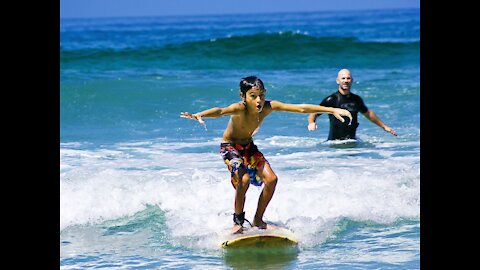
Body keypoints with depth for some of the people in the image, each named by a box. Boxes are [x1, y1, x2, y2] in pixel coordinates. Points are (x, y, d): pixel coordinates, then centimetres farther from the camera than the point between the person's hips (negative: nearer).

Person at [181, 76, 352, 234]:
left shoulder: (268, 107, -19)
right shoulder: (239, 109, -33)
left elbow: (301, 108, -18)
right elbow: (220, 111, -54)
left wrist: (332, 110, -18)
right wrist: (200, 115, -75)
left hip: (249, 146, 6)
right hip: (230, 147, -6)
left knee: (271, 179, -7)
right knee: (244, 179, -27)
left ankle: (258, 220, 9)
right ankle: (238, 222, -8)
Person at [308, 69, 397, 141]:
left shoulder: (356, 99, 12)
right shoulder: (331, 100, -4)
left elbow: (368, 113, 30)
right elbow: (314, 113, -1)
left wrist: (384, 126, 38)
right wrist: (311, 123, -25)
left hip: (352, 141, 4)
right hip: (334, 141, -4)